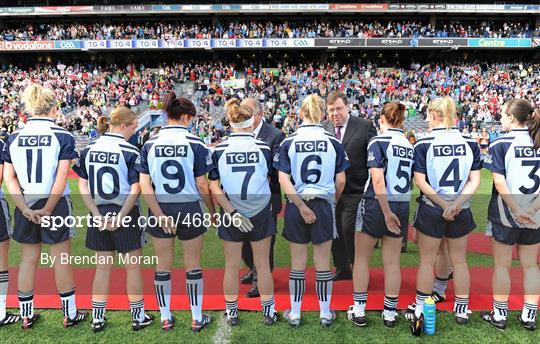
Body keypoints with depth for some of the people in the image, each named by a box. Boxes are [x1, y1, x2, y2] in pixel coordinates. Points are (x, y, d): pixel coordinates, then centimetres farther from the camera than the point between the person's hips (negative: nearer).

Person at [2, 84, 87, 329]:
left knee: (28, 259, 15)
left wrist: (26, 209, -5)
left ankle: (26, 315, 27)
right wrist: (48, 210, -10)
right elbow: (62, 177, -15)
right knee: (61, 260, 7)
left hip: (26, 207, 4)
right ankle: (70, 314, 20)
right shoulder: (62, 136, -9)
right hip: (56, 204, -3)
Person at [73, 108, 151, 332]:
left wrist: (97, 215, -2)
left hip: (99, 214, 5)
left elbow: (83, 186, 1)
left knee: (103, 266, 16)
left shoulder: (89, 150, 3)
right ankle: (138, 316, 23)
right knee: (132, 266, 10)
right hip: (125, 213, -4)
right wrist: (121, 217, -11)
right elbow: (135, 190, -16)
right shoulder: (130, 151, -12)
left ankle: (97, 318, 26)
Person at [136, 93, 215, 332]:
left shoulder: (150, 144, -1)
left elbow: (144, 185, -7)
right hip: (190, 209, -2)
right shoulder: (194, 143, -10)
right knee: (193, 265, 13)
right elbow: (202, 186, -9)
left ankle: (165, 318, 30)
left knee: (163, 266, 16)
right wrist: (212, 211, 5)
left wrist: (159, 214, -6)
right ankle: (197, 318, 26)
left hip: (160, 209, 3)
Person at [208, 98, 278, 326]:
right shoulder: (263, 147, -9)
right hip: (260, 214, 0)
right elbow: (268, 178, 3)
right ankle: (268, 312, 28)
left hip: (231, 214, 1)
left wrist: (232, 212, -10)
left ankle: (232, 313, 29)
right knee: (263, 266, 13)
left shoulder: (219, 150, -9)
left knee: (231, 266, 14)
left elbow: (214, 187, -11)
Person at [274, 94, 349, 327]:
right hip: (323, 205, 0)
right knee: (322, 263, 12)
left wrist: (301, 206, -8)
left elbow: (283, 180, -11)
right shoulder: (333, 142, -5)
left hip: (295, 206, 0)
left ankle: (294, 314, 25)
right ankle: (325, 314, 27)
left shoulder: (289, 142, -5)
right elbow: (341, 180, -1)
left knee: (297, 263, 12)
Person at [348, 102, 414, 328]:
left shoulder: (378, 141, -11)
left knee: (361, 258, 12)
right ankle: (390, 313, 23)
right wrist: (394, 212, 11)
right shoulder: (411, 145, 5)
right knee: (392, 262, 12)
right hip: (402, 207, 5)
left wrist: (386, 212, -19)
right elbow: (414, 180, 5)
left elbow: (378, 179, -21)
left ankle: (359, 311, 19)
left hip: (375, 205, -4)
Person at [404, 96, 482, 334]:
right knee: (459, 261, 17)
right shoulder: (470, 142, -1)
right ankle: (462, 310, 31)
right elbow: (475, 180, -5)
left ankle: (420, 311, 17)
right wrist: (455, 205, -11)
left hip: (430, 211, -3)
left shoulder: (424, 144, -10)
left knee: (427, 261, 9)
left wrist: (443, 204, -11)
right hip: (461, 213, 3)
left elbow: (420, 181, -14)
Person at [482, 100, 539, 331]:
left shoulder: (501, 144, -9)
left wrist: (516, 210, -15)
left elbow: (499, 182, -16)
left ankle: (499, 315, 17)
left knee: (502, 265, 8)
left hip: (505, 214, -4)